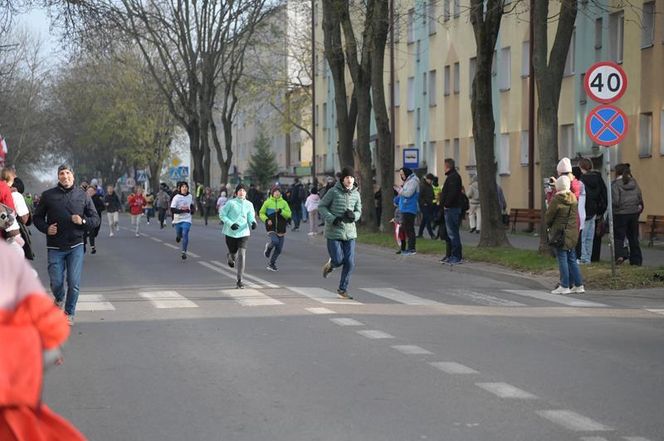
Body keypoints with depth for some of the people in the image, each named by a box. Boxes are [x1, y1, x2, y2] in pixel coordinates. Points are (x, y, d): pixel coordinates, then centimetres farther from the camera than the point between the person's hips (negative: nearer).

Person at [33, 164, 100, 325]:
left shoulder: (82, 195, 4)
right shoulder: (48, 195, 3)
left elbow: (95, 219, 7)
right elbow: (37, 217, 11)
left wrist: (83, 221, -13)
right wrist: (46, 228, -8)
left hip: (75, 246, 0)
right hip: (55, 247, 0)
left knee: (74, 283, -4)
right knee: (56, 282, 2)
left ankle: (69, 313, 15)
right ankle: (59, 299, 36)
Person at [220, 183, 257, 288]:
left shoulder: (249, 204, 3)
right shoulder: (231, 203, -7)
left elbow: (251, 217, 7)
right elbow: (222, 215, -3)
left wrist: (253, 222, -17)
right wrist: (231, 224, -17)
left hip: (243, 233, 1)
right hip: (231, 233, -1)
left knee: (241, 255, -13)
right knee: (234, 253, 13)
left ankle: (240, 280, -11)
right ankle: (230, 257, 55)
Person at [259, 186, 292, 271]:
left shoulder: (284, 203, 3)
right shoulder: (268, 202, -1)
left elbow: (289, 214, -2)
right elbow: (261, 213, 6)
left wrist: (281, 211, -18)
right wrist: (266, 220, -11)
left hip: (281, 228, 3)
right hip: (271, 228, -3)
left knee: (279, 249, 5)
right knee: (274, 241, -29)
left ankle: (271, 264, 22)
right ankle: (268, 248, 7)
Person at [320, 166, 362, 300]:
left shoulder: (356, 194, 5)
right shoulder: (333, 191, -8)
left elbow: (359, 211, 13)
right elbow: (322, 206, -2)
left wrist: (353, 215, -11)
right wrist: (332, 219, -16)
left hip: (350, 233, 4)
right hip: (334, 232, -4)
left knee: (350, 263, -2)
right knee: (338, 260, -7)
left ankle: (343, 289, 14)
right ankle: (330, 264, 31)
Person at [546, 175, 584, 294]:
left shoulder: (556, 200, -15)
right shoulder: (573, 198, 4)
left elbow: (549, 216, -8)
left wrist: (549, 226, 10)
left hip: (560, 232, -6)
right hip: (572, 233, 6)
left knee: (562, 259, -1)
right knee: (572, 259, 12)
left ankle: (564, 286, 0)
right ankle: (578, 285, 12)